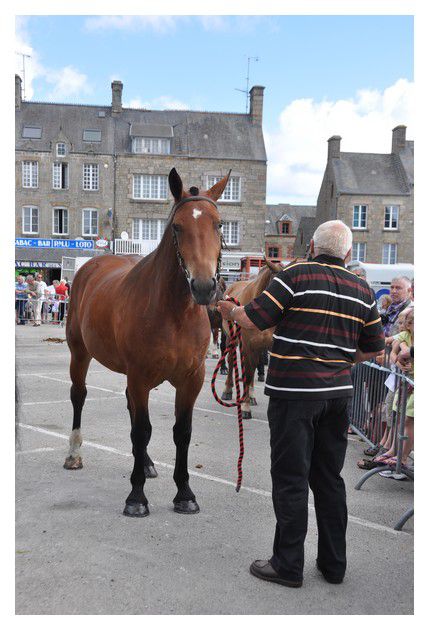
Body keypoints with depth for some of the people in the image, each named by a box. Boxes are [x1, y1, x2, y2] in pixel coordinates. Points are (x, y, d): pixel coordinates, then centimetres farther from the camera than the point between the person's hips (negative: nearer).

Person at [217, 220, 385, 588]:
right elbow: (375, 348, 14)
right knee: (330, 478, 16)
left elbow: (252, 319, -11)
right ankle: (334, 564, 25)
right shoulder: (362, 290, 9)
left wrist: (229, 310, 10)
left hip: (294, 392, -5)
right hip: (338, 392, 6)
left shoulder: (298, 275, -8)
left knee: (291, 478, 3)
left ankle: (288, 565, 13)